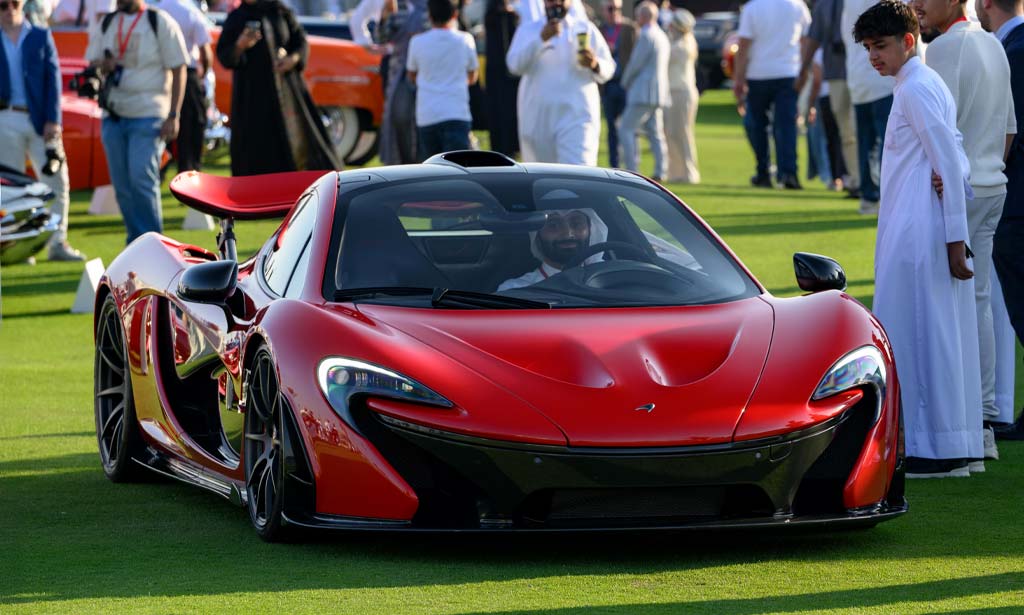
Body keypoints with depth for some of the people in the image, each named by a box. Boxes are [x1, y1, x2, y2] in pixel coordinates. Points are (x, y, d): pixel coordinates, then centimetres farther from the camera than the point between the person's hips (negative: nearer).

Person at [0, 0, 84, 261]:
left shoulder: (41, 37, 10)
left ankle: (58, 242, 5)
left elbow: (53, 77, 4)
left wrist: (52, 119, -6)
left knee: (57, 181, -2)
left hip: (40, 121, 1)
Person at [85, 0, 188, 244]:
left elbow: (178, 70, -3)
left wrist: (173, 115, -11)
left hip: (148, 116, -5)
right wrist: (102, 66, -10)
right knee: (122, 185, 5)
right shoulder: (106, 25, 12)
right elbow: (92, 62, 16)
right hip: (113, 115, 5)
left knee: (142, 180, -15)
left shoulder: (161, 23, -2)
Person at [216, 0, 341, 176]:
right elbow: (223, 56, -1)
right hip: (253, 88, -2)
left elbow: (300, 42, 10)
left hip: (286, 86, 2)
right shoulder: (236, 18, 2)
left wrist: (293, 58, -11)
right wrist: (240, 46, -21)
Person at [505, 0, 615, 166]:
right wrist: (541, 39, -21)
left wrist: (595, 65, -16)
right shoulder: (528, 30, 9)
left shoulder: (585, 29, 10)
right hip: (537, 118, 1)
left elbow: (609, 69, 9)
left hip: (577, 116, -1)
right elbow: (515, 65, -8)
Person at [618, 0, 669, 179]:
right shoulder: (662, 37, 17)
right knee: (655, 133, 9)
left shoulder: (646, 36, -13)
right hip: (659, 93, 9)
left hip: (643, 92, -9)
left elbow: (635, 64, -14)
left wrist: (625, 82, 2)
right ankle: (660, 173, 4)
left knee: (626, 129, -7)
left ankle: (631, 170, -12)